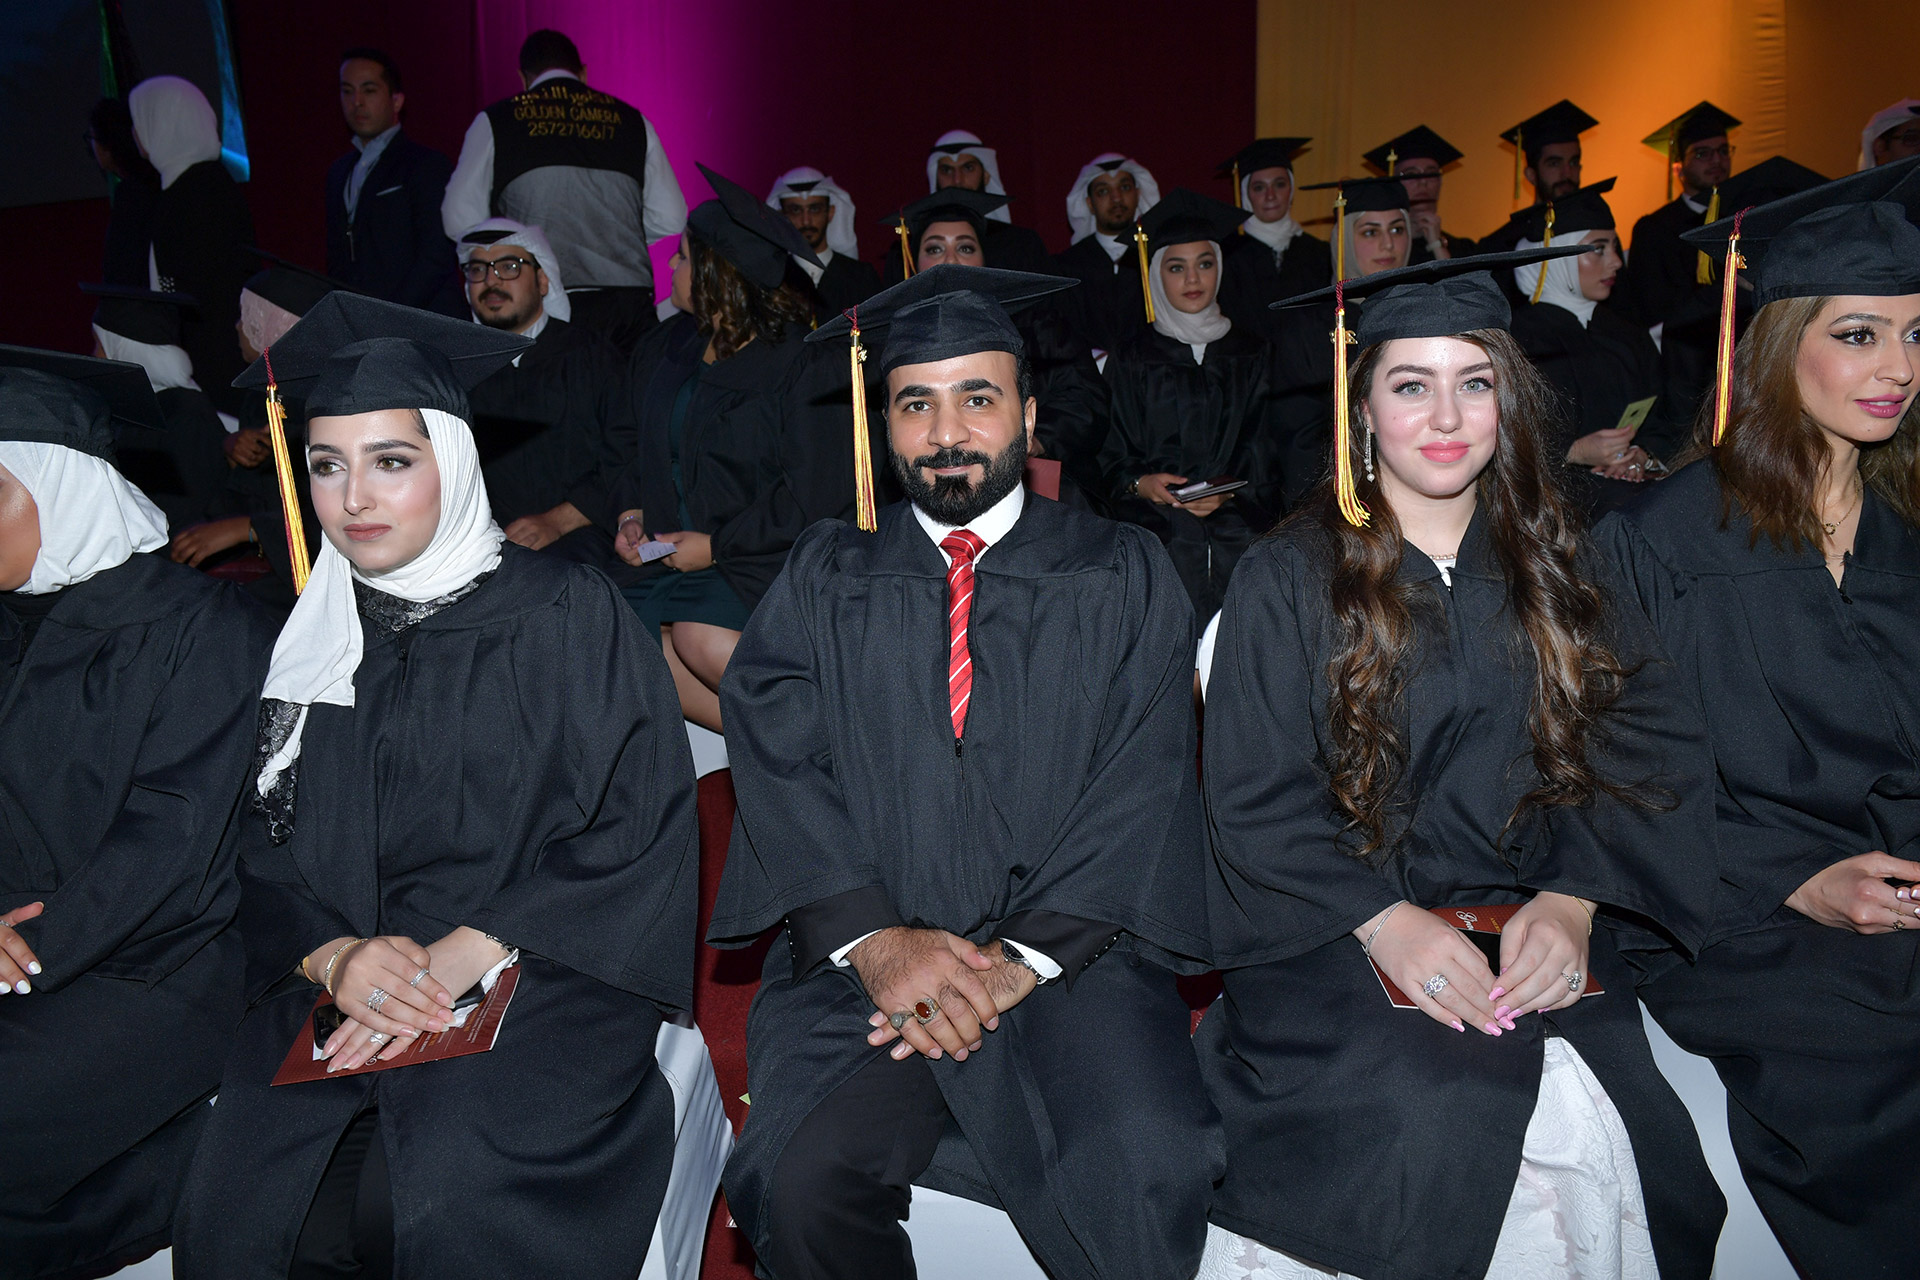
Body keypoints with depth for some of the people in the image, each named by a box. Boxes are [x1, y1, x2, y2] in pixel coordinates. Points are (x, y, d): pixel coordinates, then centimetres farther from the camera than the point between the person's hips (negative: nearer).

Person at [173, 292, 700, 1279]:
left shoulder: (569, 616, -1)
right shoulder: (306, 643, 13)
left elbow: (645, 834, -6)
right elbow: (264, 855, 13)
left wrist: (467, 954, -15)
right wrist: (334, 957, -8)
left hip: (536, 985, -3)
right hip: (341, 998, 4)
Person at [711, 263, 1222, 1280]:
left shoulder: (1124, 580, 8)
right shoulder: (823, 581, 11)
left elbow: (1142, 789, 0)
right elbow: (779, 769, 1)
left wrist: (1022, 957, -13)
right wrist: (873, 938, -14)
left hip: (1068, 946, 0)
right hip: (864, 950, 1)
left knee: (1152, 1175, -26)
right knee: (805, 1179, -24)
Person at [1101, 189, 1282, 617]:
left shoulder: (1253, 356, 13)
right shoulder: (1133, 361, 9)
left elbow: (1266, 459, 8)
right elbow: (1110, 458, 6)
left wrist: (1227, 494, -10)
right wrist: (1140, 483, -15)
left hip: (1241, 544, 1)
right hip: (1158, 540, -1)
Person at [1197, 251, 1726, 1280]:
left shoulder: (1558, 570, 12)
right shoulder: (1287, 580, 2)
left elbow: (1650, 745, 5)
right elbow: (1253, 797, -3)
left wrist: (1573, 900, -12)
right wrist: (1385, 921, -17)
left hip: (1537, 933, 3)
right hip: (1338, 938, -2)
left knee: (1577, 1119, -25)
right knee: (1433, 1109, -30)